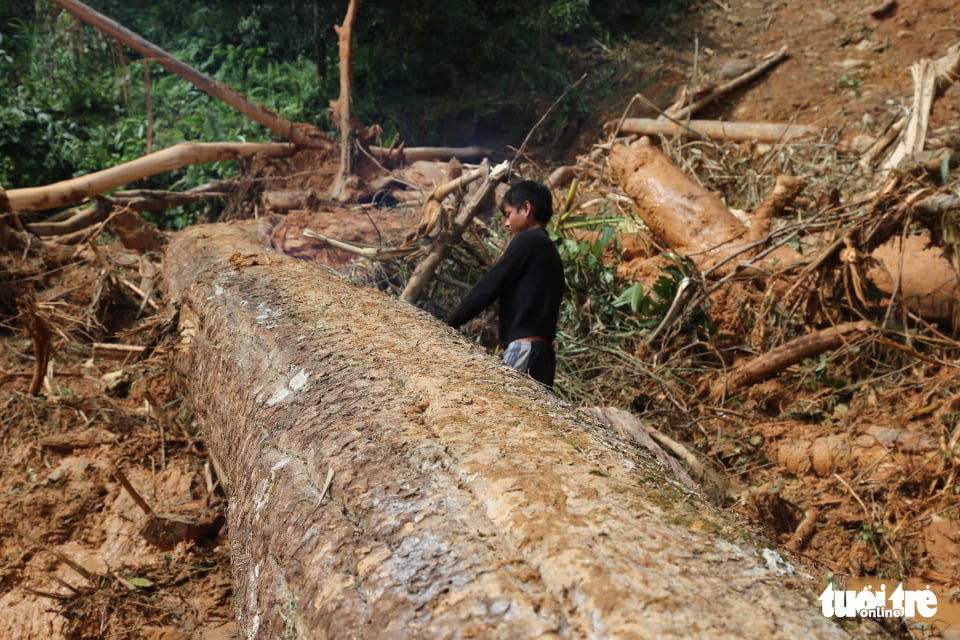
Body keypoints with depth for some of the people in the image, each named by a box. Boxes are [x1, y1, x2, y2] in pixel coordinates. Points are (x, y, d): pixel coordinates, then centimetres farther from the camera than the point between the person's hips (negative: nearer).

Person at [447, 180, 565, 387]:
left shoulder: (527, 240, -5)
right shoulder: (550, 251, 21)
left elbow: (488, 286, -9)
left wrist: (449, 324, -3)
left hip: (523, 349, -9)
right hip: (543, 352, 9)